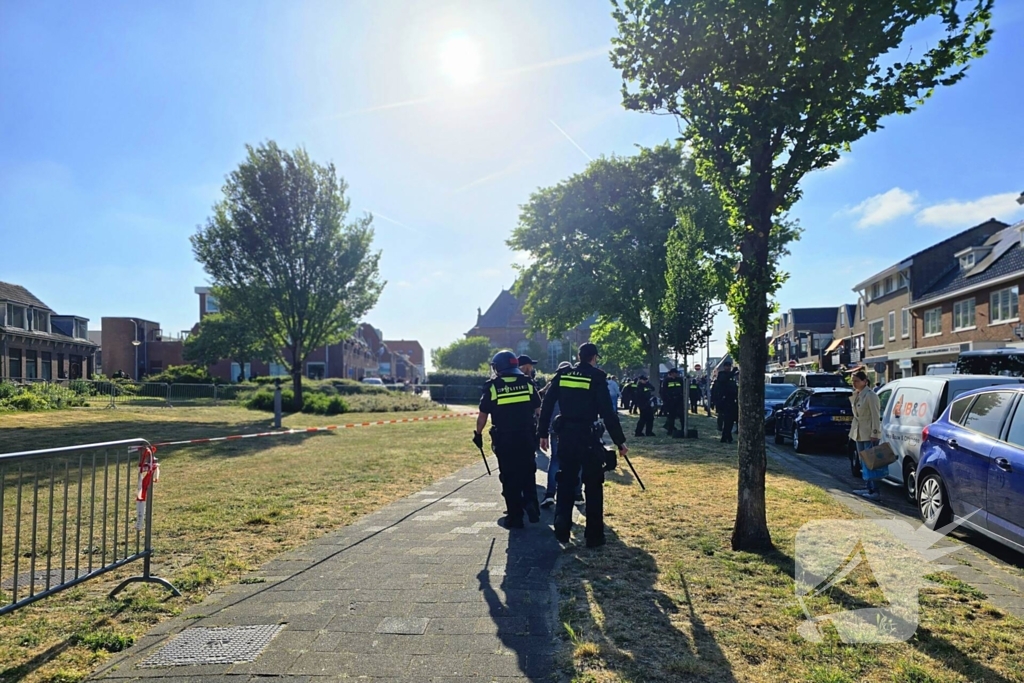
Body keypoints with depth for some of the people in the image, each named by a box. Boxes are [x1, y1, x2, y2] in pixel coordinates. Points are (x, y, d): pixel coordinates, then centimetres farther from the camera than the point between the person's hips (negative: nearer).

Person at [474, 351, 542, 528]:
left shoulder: (493, 386, -5)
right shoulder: (527, 382, 4)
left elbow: (483, 414, -3)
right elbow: (537, 409, 10)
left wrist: (478, 434, 9)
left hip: (504, 439, -2)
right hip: (526, 437, 3)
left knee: (509, 477, 7)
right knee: (528, 473, 21)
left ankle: (515, 517, 10)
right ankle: (531, 503, 9)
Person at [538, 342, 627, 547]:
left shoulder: (562, 374, 5)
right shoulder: (597, 377, -7)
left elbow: (547, 404, 3)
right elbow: (608, 412, -11)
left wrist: (543, 433, 10)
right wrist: (620, 441, -4)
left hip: (566, 435, 4)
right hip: (588, 436, -4)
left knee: (565, 482, 14)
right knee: (593, 486, 6)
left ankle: (561, 531, 15)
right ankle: (594, 536, 8)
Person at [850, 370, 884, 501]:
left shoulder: (870, 395, -15)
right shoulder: (855, 395, 10)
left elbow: (875, 415, -17)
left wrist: (874, 433, -20)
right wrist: (854, 429, 12)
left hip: (869, 434, -9)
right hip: (859, 433, 9)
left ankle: (876, 491, -6)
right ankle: (868, 487, 22)